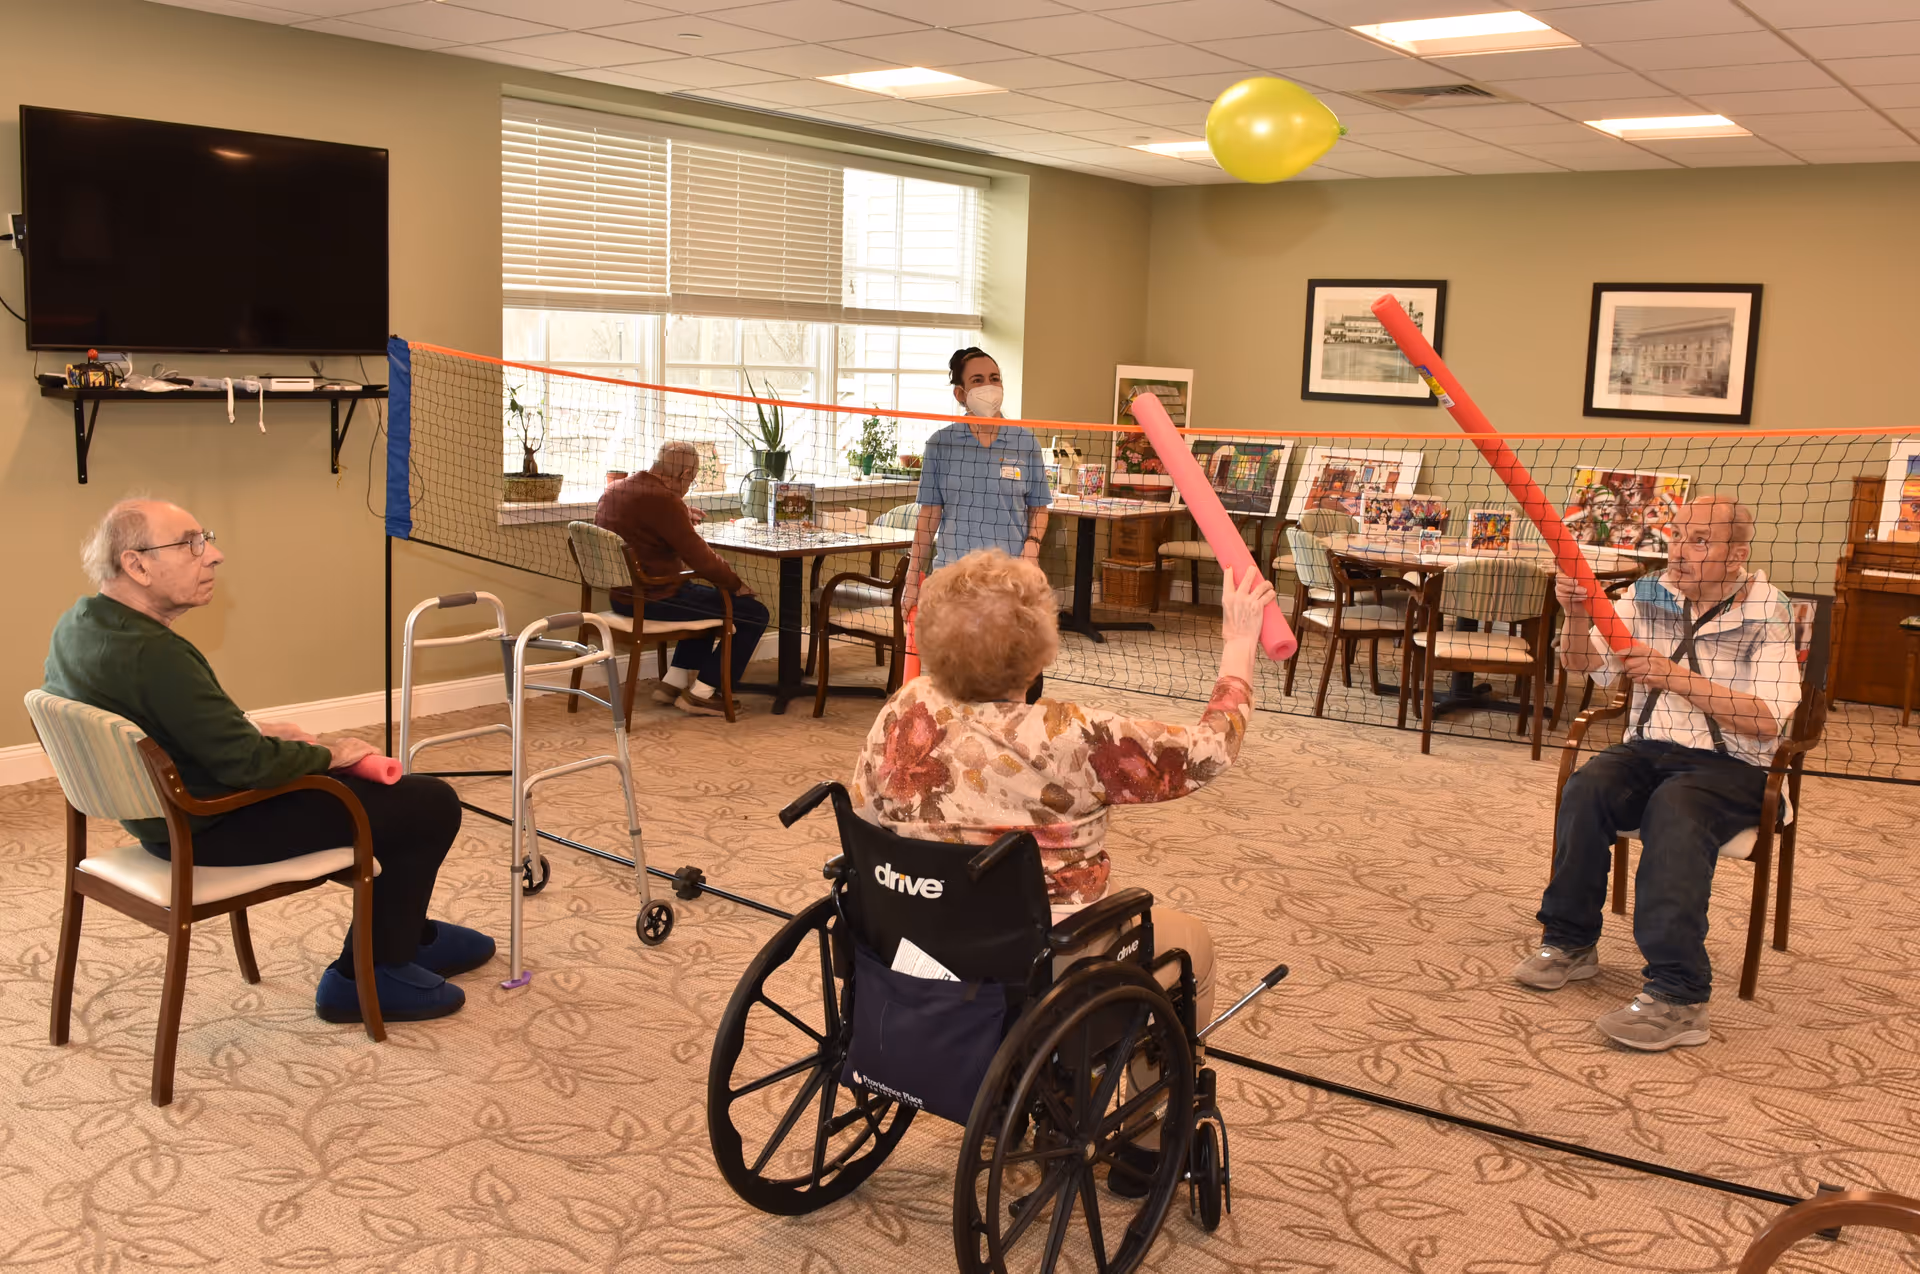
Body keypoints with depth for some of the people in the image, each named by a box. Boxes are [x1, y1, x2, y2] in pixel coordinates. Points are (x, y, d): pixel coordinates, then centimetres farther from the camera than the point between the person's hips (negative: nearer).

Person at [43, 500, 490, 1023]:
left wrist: (251, 729, 8)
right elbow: (249, 764, -29)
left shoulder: (76, 625, 0)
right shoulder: (153, 654, -31)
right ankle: (365, 978, 8)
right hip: (214, 831, -10)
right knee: (431, 804, -6)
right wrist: (326, 754, -11)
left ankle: (410, 935, 37)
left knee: (381, 786, 25)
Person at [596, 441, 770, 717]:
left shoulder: (615, 490, 9)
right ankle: (699, 694, 2)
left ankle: (672, 682, 26)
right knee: (754, 613, -5)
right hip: (652, 599, -10)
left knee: (710, 598, 32)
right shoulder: (663, 500, -21)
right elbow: (700, 556, -19)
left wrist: (681, 516, 38)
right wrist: (737, 585, -6)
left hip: (622, 595, 10)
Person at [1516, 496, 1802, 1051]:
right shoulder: (1650, 596, 7)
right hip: (1648, 749, 4)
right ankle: (1571, 942, -10)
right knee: (1588, 787, -26)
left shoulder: (1765, 616, -5)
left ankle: (1677, 996, -36)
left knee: (1675, 810, -35)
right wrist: (1577, 617, -20)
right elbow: (1585, 664, 2)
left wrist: (1677, 677, -23)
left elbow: (1767, 721, -14)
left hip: (1729, 767, -4)